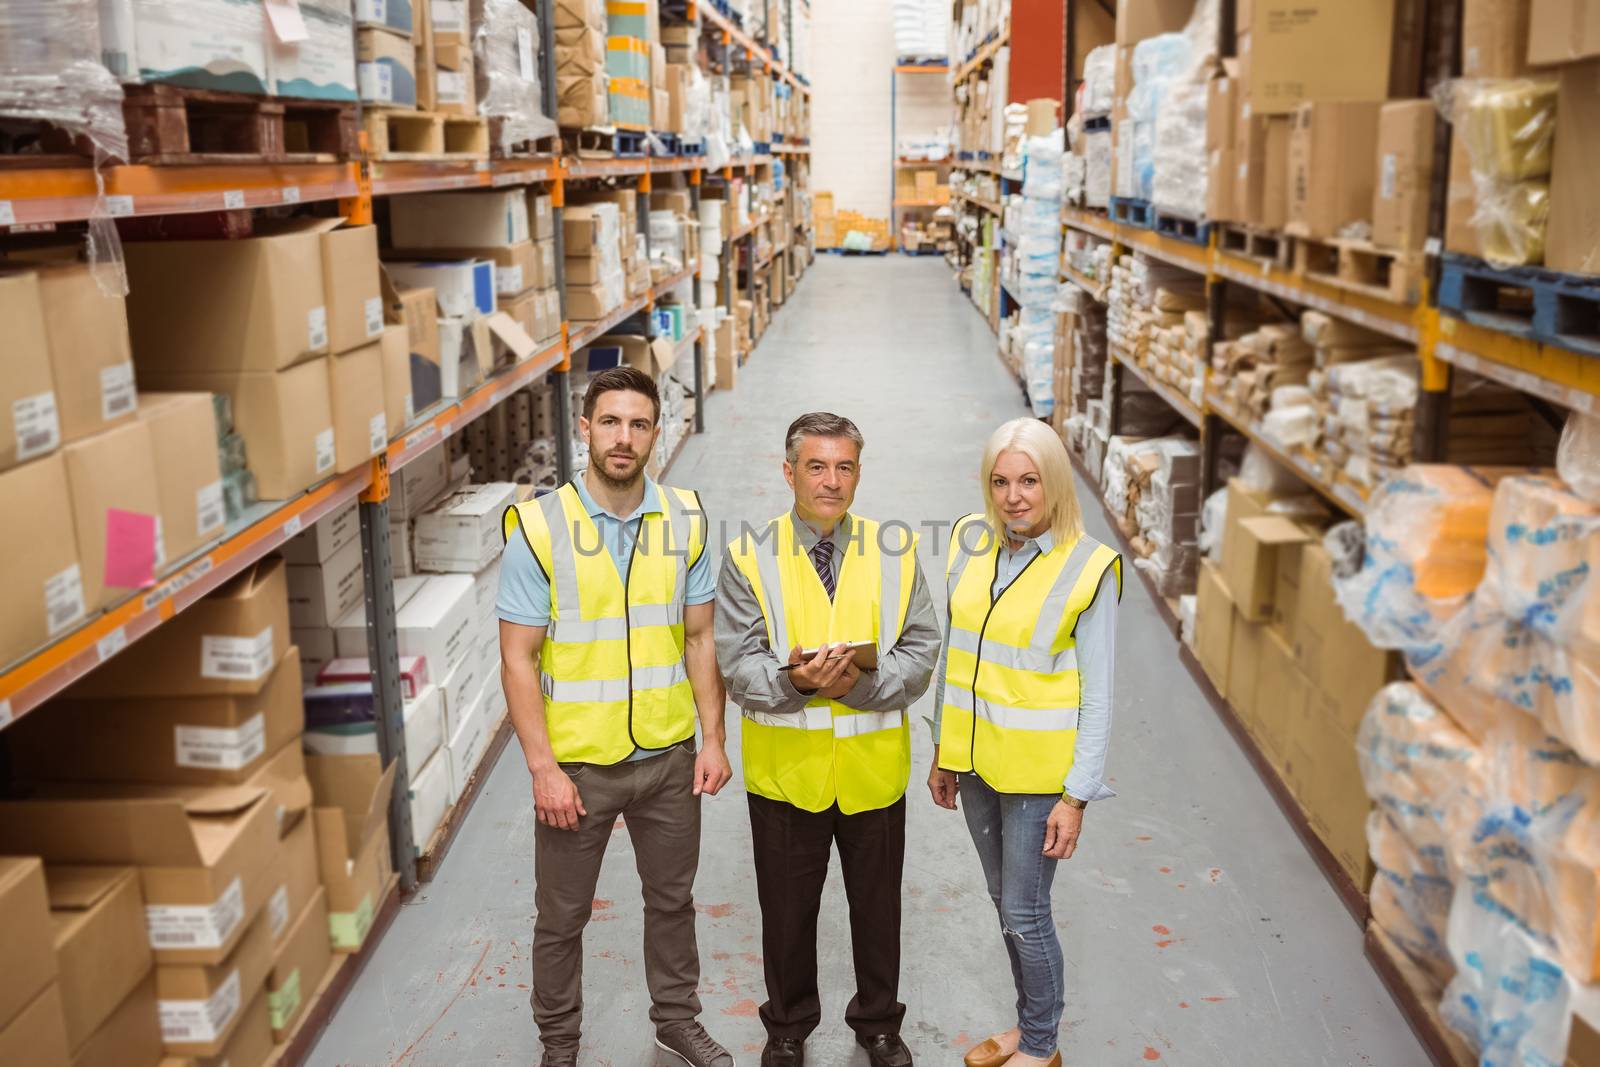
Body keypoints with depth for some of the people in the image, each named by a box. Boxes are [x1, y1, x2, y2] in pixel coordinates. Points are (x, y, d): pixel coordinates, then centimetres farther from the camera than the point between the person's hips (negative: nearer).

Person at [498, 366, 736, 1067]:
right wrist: (543, 767, -14)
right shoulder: (539, 527, -12)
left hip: (669, 758, 3)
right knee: (561, 917, 13)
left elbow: (699, 639, 5)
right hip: (576, 764, -3)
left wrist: (713, 738, 0)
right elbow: (518, 658, -11)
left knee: (672, 900, 20)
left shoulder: (684, 521, -1)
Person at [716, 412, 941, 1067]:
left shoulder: (895, 552, 0)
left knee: (877, 906, 18)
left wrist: (861, 681, -23)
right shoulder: (750, 558, -6)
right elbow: (738, 665, -10)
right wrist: (793, 679, -30)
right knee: (787, 909, 16)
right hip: (785, 768, -1)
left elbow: (921, 652, -5)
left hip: (874, 766, 1)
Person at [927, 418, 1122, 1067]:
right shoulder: (971, 543, 0)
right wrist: (943, 752, 11)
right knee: (1005, 900, 19)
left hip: (1038, 769, -5)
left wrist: (1077, 796, -12)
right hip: (975, 759, 5)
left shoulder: (1088, 569, -15)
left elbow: (1097, 695, -11)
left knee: (1023, 912, 4)